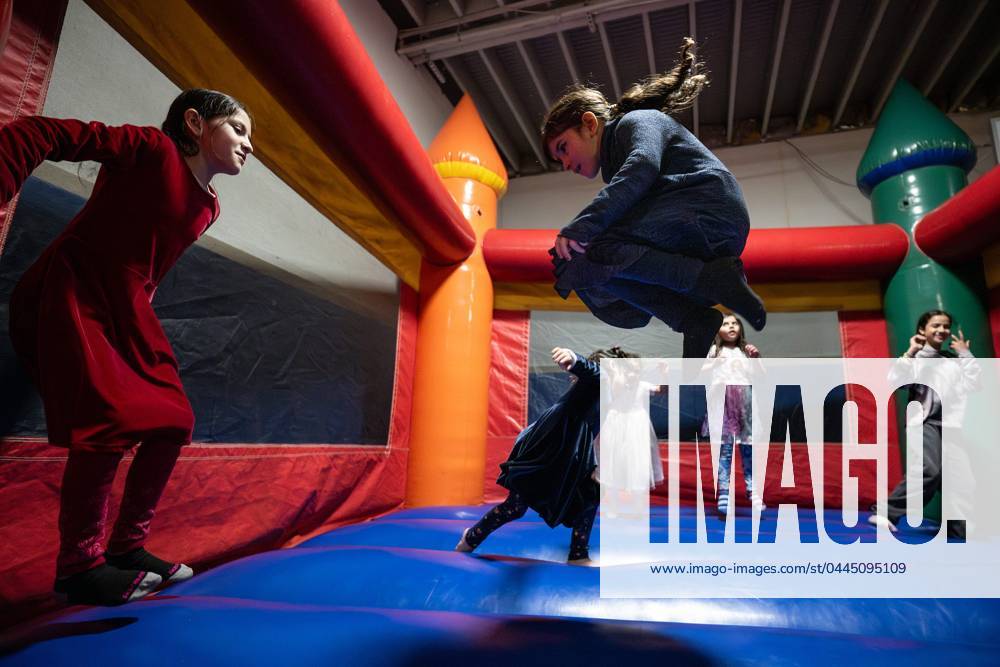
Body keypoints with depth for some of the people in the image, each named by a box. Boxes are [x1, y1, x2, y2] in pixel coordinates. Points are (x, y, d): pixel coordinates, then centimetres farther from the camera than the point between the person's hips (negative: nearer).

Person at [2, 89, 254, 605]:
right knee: (112, 419, -19)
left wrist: (142, 295, 17)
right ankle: (78, 566, -1)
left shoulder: (208, 207, 11)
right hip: (68, 295, -8)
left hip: (125, 308, 8)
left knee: (173, 422, 0)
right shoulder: (153, 148, -10)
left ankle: (127, 547, 14)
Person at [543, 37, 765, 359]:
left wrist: (578, 227, -27)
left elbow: (642, 168, -17)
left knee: (583, 253, -23)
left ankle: (711, 278, -21)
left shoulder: (636, 121, 6)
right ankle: (691, 319, -6)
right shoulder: (613, 169, 32)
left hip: (709, 213, -9)